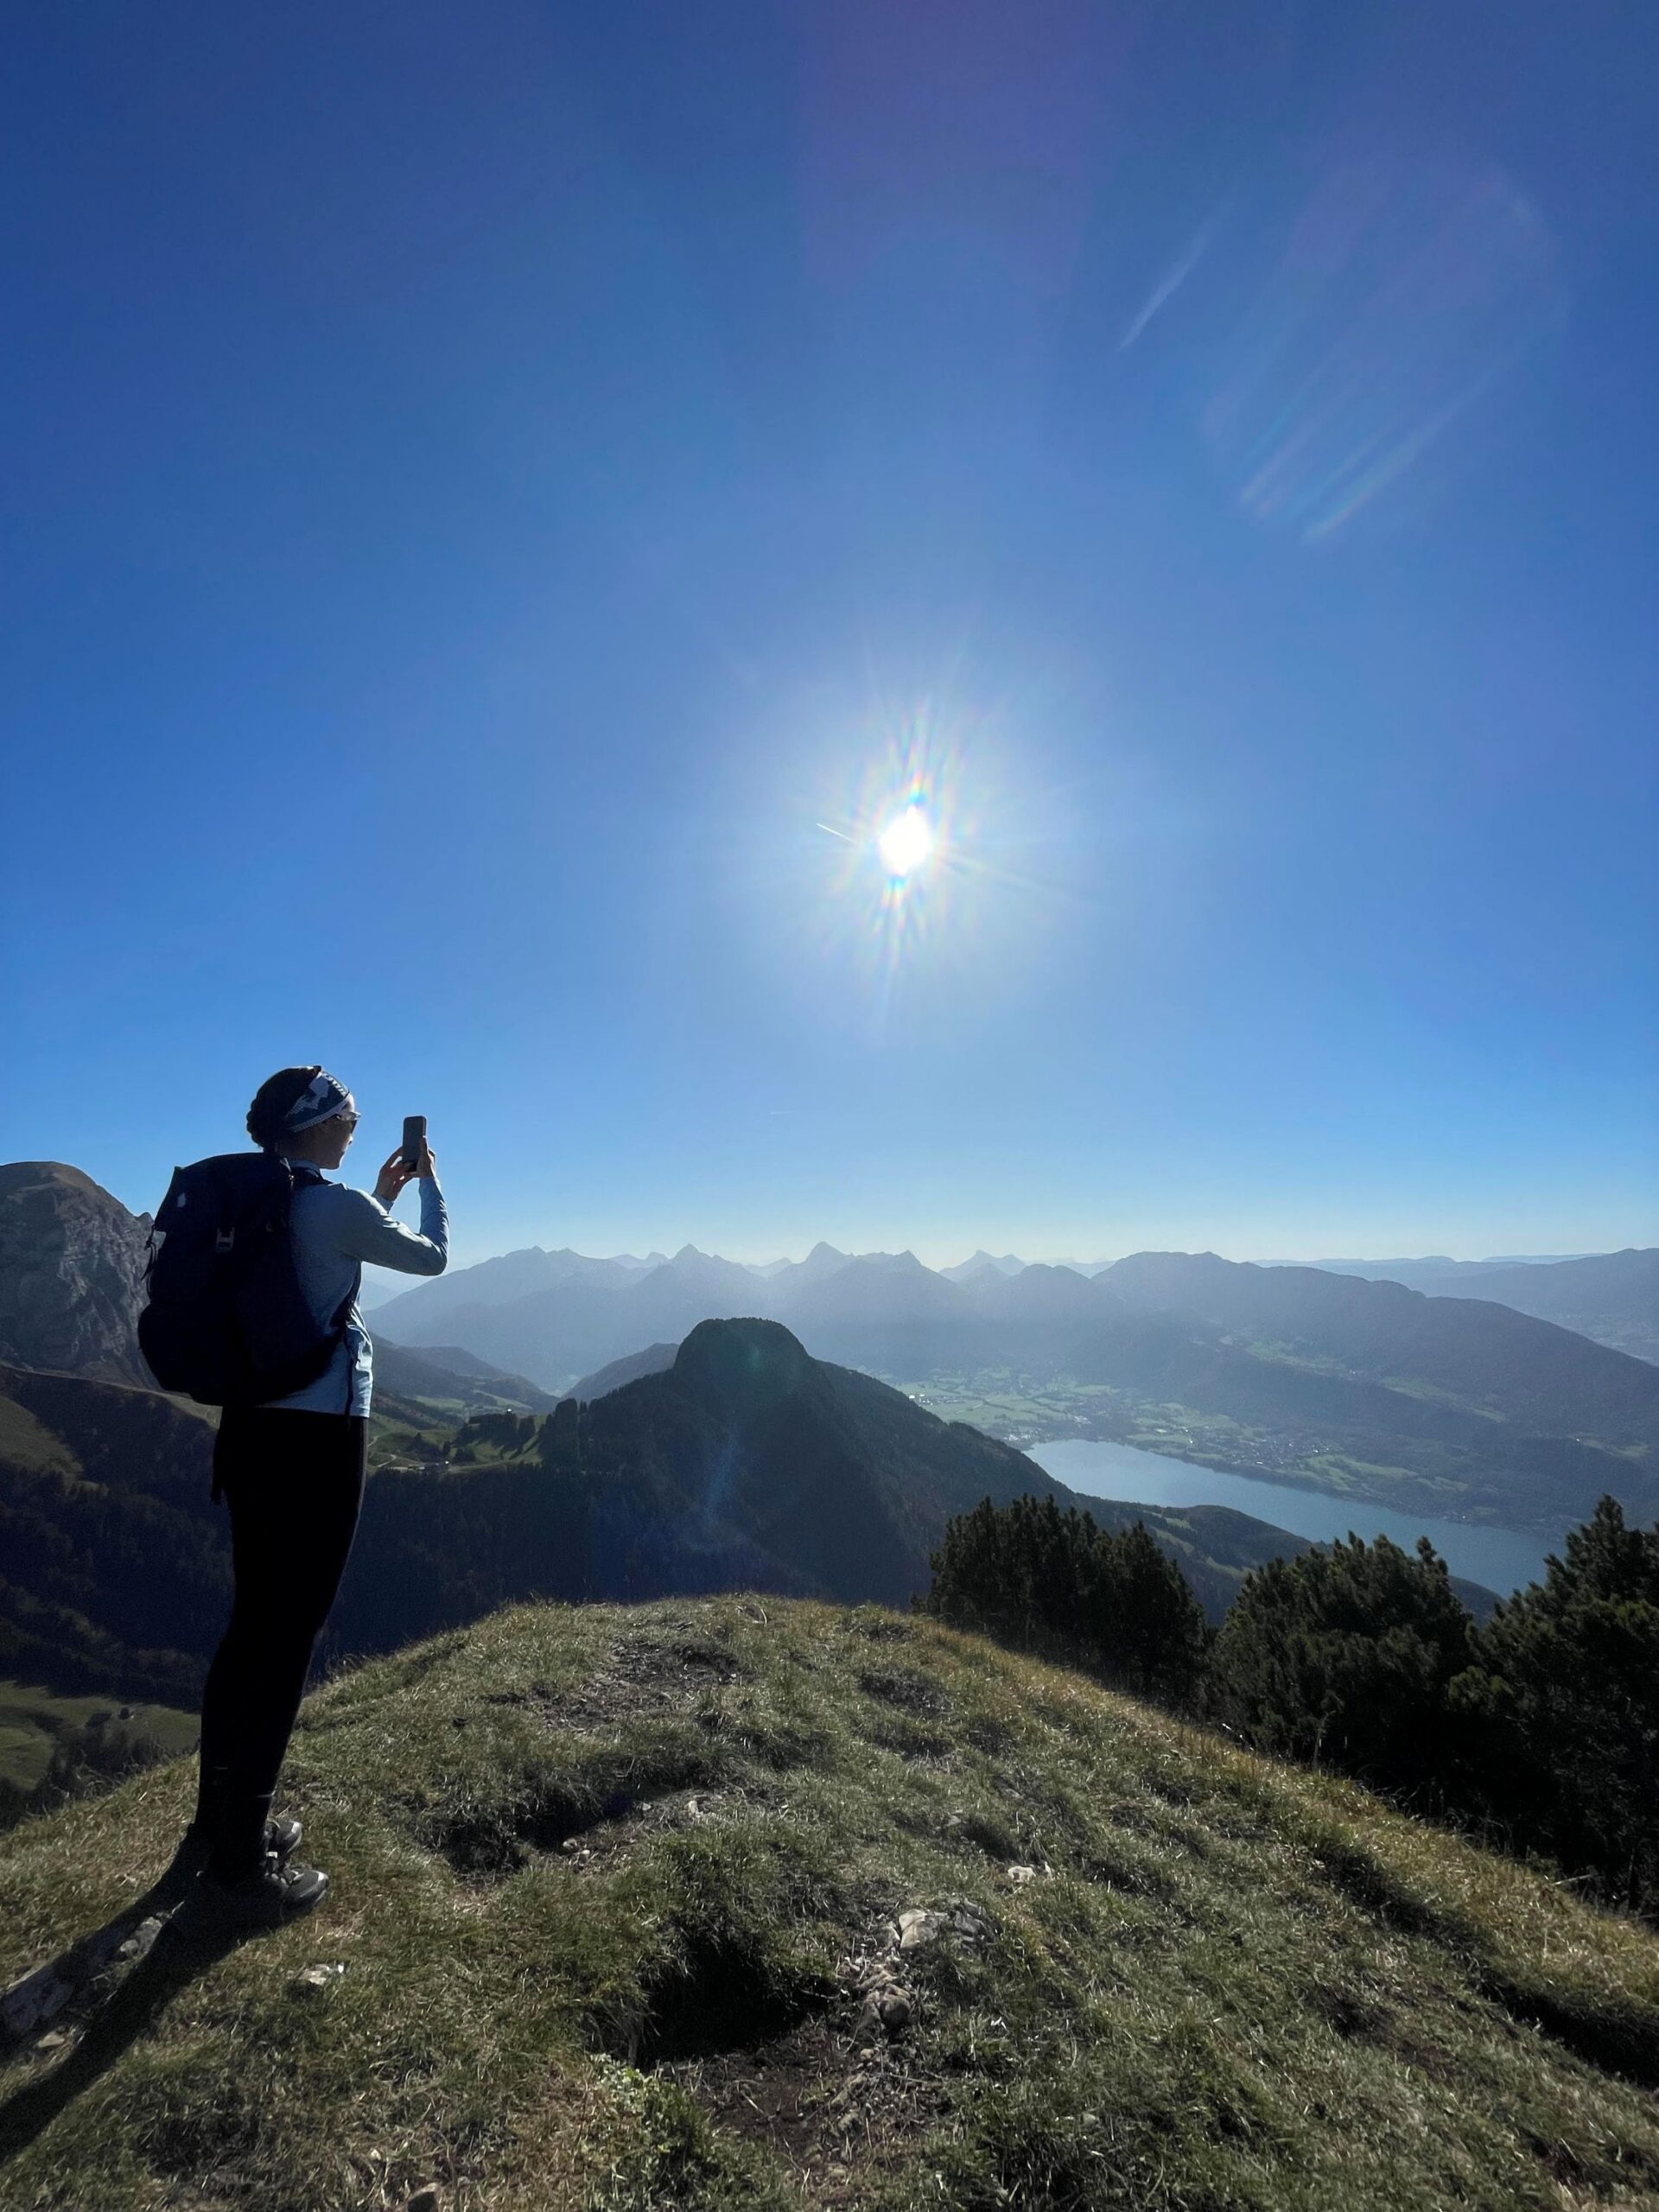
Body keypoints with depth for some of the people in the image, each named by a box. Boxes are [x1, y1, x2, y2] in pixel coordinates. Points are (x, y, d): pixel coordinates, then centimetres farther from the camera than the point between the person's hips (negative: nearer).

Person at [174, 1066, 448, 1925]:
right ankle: (239, 1869, 16)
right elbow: (431, 1258, 0)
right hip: (317, 1436, -9)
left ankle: (219, 1826, 35)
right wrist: (429, 1182, 15)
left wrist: (379, 1198, 25)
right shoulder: (339, 1208, -16)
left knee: (251, 1627, 20)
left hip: (252, 1429, 9)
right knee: (286, 1640, 3)